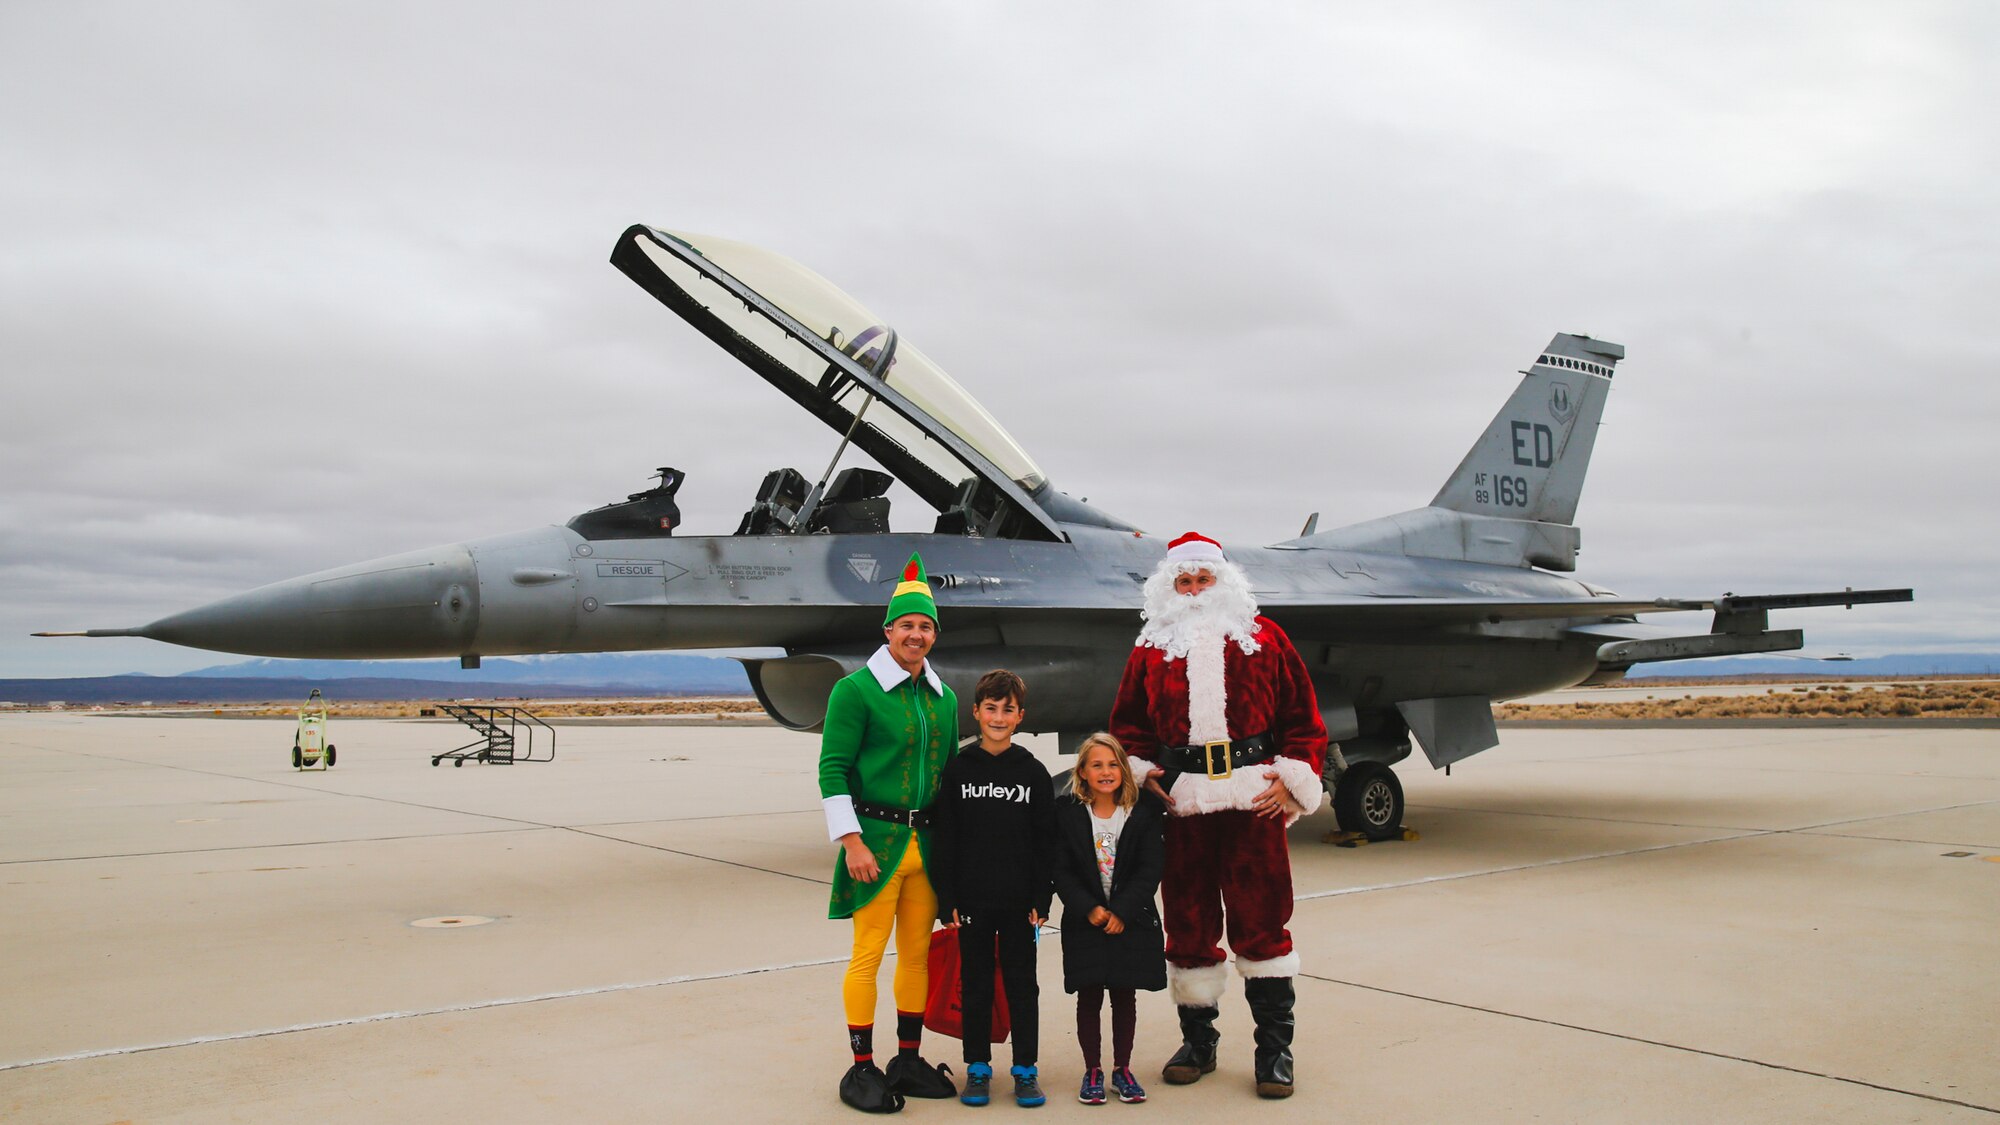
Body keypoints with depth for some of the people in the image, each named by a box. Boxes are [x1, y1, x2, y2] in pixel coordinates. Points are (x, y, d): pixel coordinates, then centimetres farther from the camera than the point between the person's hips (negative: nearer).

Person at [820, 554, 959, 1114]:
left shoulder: (943, 697, 13)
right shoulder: (856, 690, -6)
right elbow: (833, 769, -9)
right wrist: (851, 841, -15)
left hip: (927, 843, 6)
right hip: (876, 840, -6)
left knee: (918, 952, 10)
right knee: (868, 955, -3)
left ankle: (909, 1060, 22)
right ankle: (862, 1068, 7)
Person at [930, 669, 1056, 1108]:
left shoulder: (1034, 772, 2)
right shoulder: (958, 769, 0)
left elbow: (1045, 842, 3)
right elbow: (944, 840, 0)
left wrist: (1041, 900, -2)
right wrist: (947, 899, -5)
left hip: (1019, 902, 0)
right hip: (971, 899, 0)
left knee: (1022, 985, 8)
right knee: (975, 985, 9)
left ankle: (1026, 1068, 19)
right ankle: (978, 1068, 21)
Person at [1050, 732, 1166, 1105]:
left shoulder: (1145, 811, -3)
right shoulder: (1066, 812, -3)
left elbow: (1150, 869, -6)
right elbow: (1062, 871, -4)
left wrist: (1121, 912, -14)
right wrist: (1089, 909, -16)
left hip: (1131, 920, 0)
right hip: (1085, 922, 0)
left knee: (1125, 996, 8)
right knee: (1089, 998, 4)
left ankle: (1122, 1068, 22)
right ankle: (1092, 1071, 17)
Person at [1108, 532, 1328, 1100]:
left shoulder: (1263, 638, 7)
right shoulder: (1151, 649, 11)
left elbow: (1303, 715, 8)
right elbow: (1127, 722, 17)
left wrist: (1291, 779, -2)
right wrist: (1145, 774, 2)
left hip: (1254, 800, -2)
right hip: (1180, 804, 2)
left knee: (1261, 923, 1)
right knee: (1188, 924, 8)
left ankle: (1274, 1047, 12)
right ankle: (1197, 1041, 23)